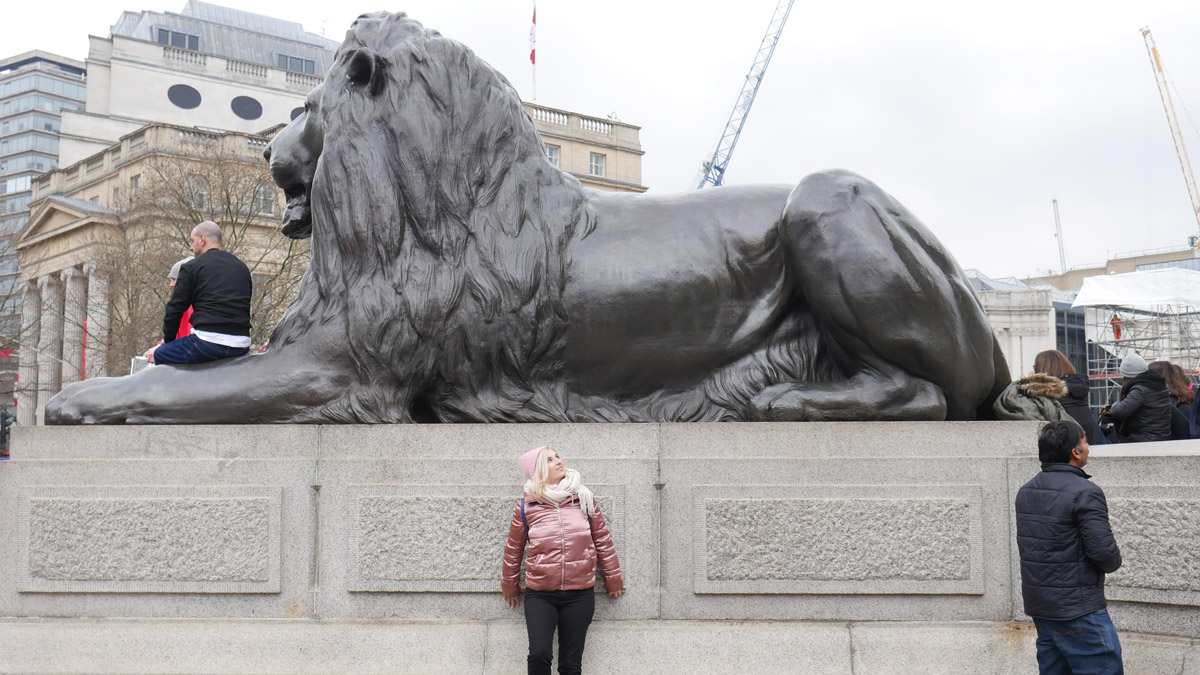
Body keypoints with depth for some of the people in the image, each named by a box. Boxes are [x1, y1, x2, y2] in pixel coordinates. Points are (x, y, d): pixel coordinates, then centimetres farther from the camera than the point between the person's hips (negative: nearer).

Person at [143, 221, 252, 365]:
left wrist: (167, 341, 18)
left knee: (154, 355, 10)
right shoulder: (242, 267, 19)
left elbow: (175, 308, 3)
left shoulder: (191, 267, 3)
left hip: (209, 341, -6)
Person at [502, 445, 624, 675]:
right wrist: (510, 587, 20)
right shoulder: (526, 507, 0)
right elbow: (513, 549, 11)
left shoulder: (584, 499, 4)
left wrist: (613, 579, 16)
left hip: (580, 595, 1)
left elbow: (602, 539, 12)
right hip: (539, 596, -1)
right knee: (539, 654, -17)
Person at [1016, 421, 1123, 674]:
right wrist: (1114, 561, 3)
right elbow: (1104, 551, -20)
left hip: (1037, 604, 8)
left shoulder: (1025, 492, 8)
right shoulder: (1085, 493, -17)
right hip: (1077, 609, -8)